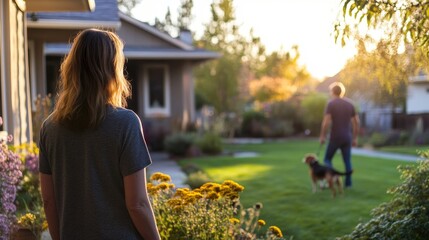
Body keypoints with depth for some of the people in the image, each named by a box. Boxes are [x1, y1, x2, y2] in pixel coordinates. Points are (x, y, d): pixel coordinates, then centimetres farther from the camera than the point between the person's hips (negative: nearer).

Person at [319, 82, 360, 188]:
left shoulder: (331, 103, -6)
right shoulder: (349, 103, 9)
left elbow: (326, 121, -15)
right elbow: (356, 122, 9)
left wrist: (322, 136, -8)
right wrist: (355, 137, 15)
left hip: (335, 137, -4)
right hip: (347, 138, 4)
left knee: (327, 159, 8)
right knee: (347, 160, 10)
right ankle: (348, 182, 6)